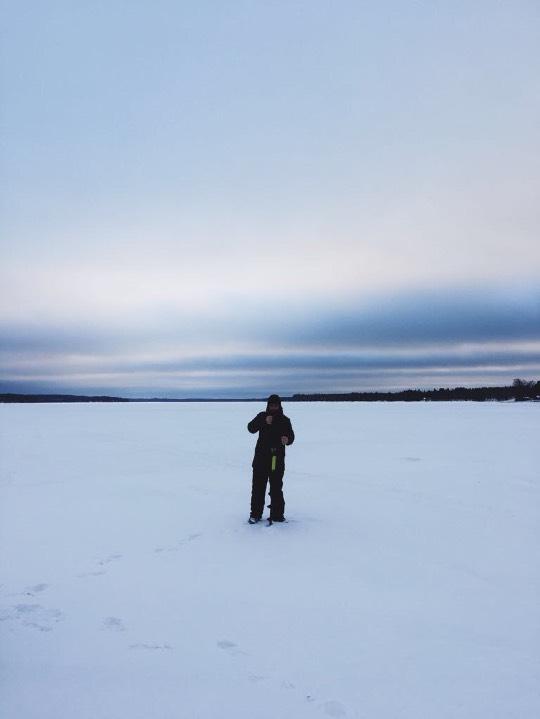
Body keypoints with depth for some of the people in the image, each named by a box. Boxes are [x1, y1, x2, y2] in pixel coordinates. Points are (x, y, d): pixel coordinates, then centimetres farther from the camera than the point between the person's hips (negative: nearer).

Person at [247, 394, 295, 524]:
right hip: (261, 456, 0)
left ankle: (277, 514, 12)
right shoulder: (262, 416, 4)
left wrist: (287, 439, -20)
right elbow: (251, 428, -11)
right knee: (258, 486, 3)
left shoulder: (285, 420, 6)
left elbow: (291, 437, 4)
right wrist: (264, 422, -25)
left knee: (276, 487, 3)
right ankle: (255, 514, 11)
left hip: (277, 458, 0)